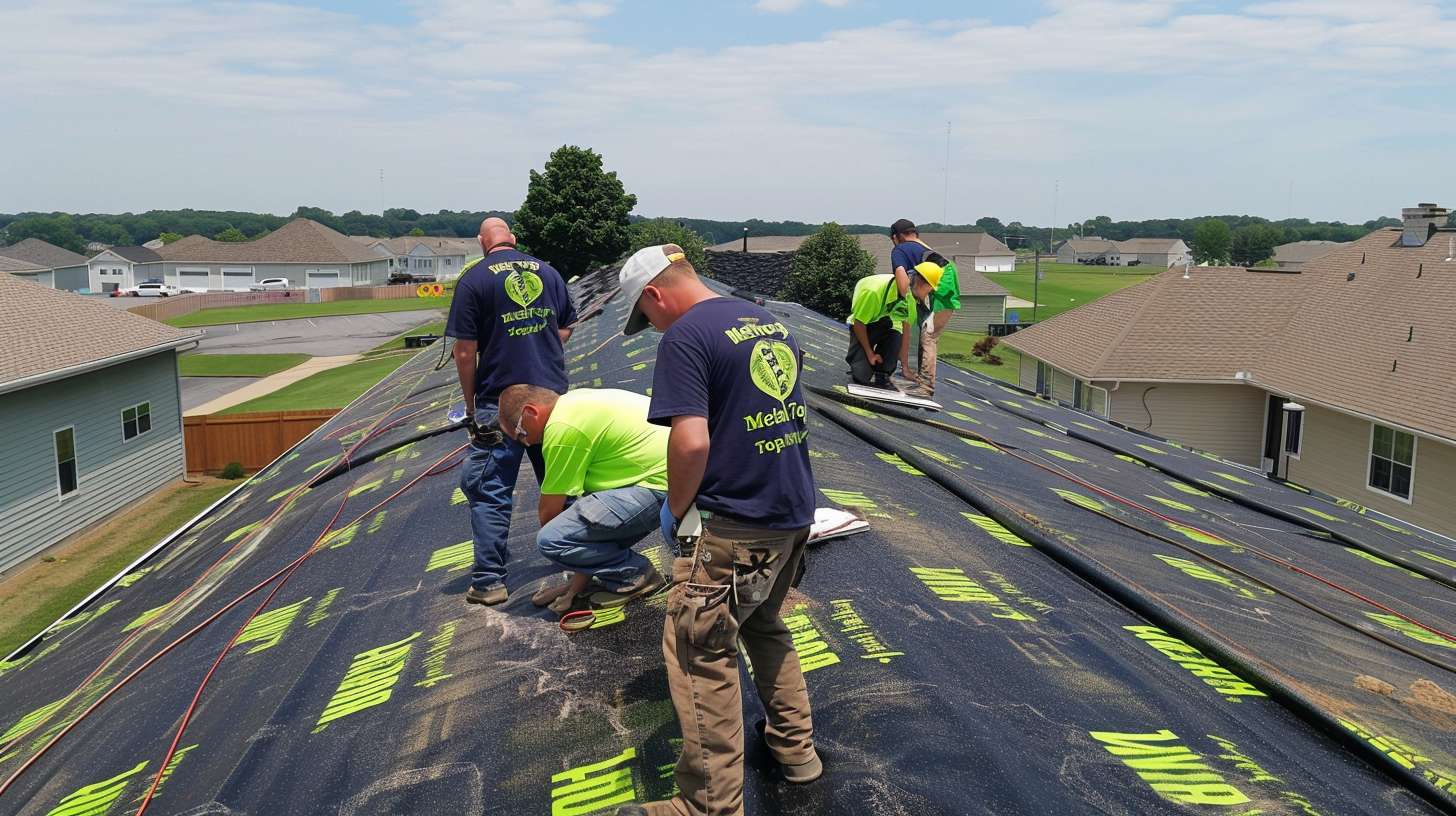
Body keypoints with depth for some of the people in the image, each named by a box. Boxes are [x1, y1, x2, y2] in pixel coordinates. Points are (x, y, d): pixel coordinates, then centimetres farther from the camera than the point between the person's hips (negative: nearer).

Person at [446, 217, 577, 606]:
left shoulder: (473, 279, -5)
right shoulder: (547, 271, 9)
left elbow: (465, 351, -8)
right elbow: (566, 329, 15)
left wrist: (470, 402, 2)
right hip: (553, 393, 5)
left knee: (489, 492, 4)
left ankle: (489, 581, 6)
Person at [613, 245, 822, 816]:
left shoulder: (685, 338, -15)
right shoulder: (769, 320, 12)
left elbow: (692, 441, -24)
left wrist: (675, 509, -7)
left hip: (732, 527, -9)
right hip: (794, 511, 9)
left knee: (701, 654, 2)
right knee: (765, 626, 26)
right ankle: (795, 749, 38)